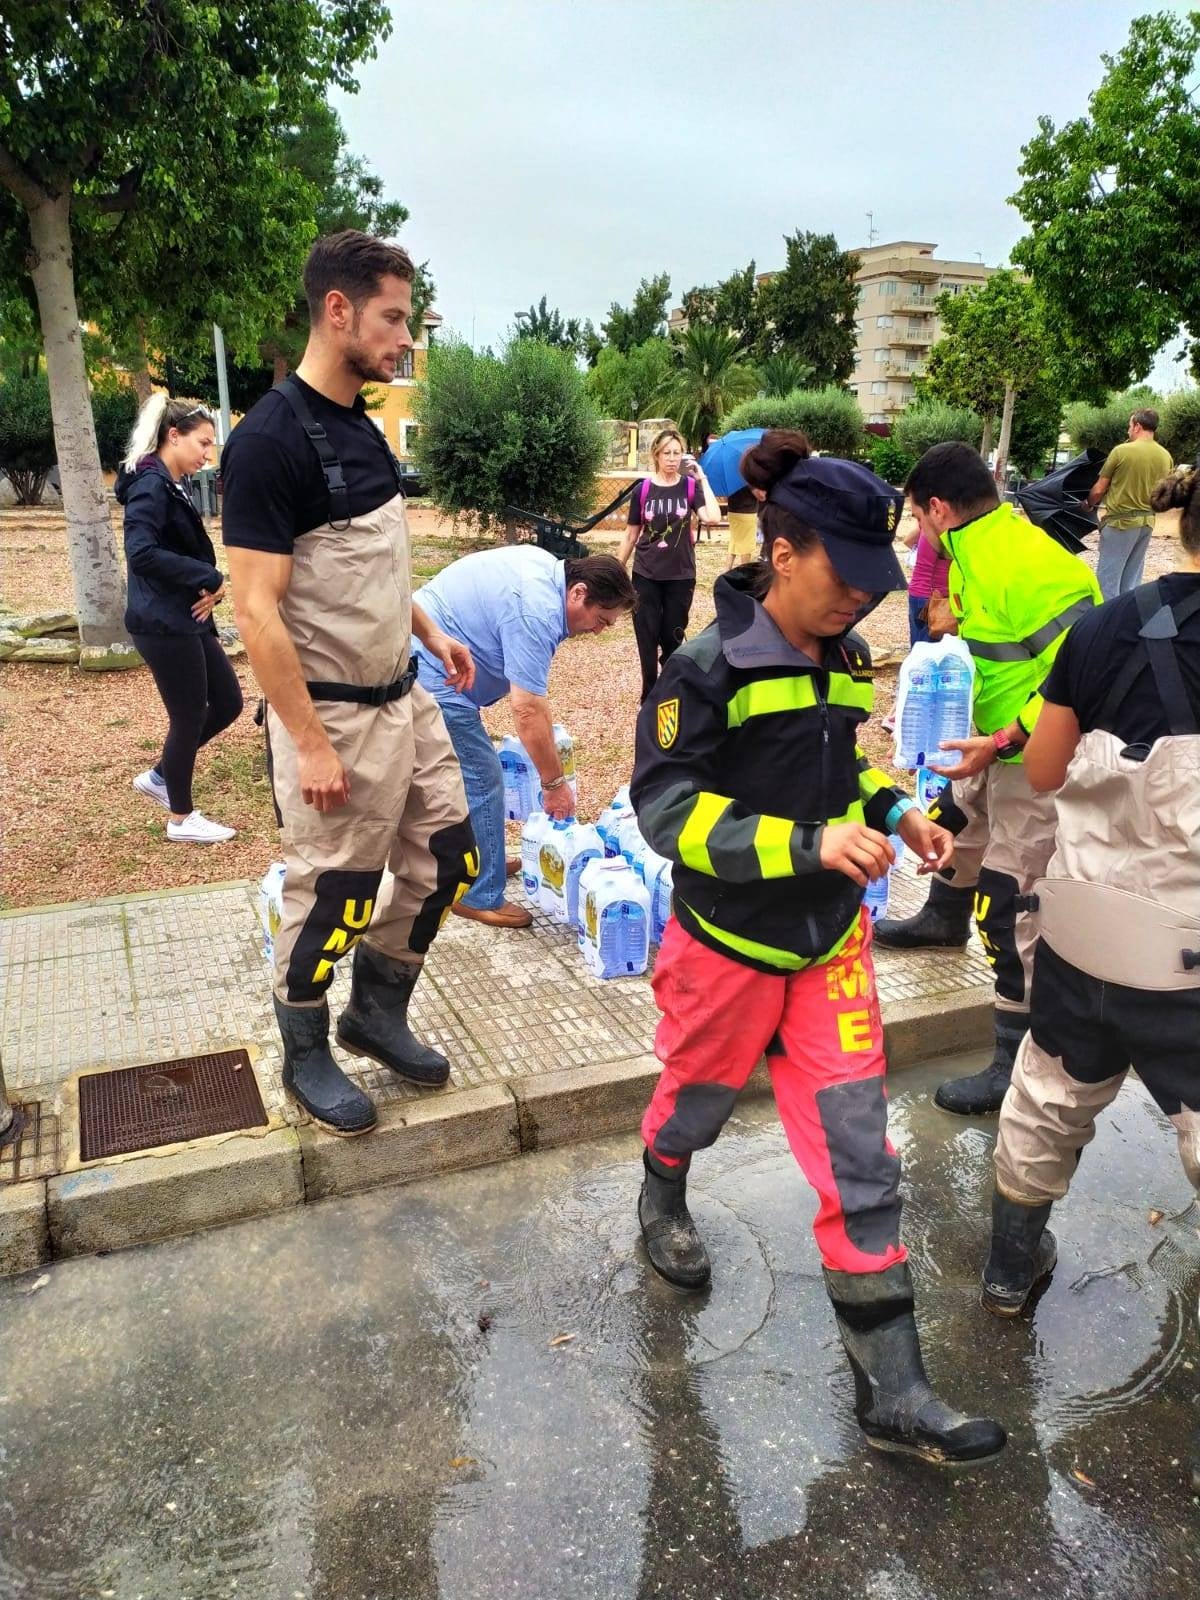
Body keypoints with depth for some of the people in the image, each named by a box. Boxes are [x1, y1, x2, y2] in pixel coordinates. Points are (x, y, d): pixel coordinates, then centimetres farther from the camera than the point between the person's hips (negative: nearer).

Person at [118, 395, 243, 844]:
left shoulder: (173, 486, 15)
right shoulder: (150, 485, -15)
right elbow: (141, 553, -28)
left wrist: (209, 586, -3)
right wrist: (211, 579, -21)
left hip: (188, 620, 10)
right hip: (163, 624, -10)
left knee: (228, 703, 14)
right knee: (189, 717, 1)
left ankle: (158, 776, 29)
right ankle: (181, 819, 19)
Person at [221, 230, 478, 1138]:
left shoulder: (361, 426, 9)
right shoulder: (271, 440, -17)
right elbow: (256, 610, -20)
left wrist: (430, 632, 14)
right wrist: (310, 744, -21)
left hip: (404, 696, 9)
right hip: (335, 715, -8)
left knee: (447, 861, 14)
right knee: (333, 897, 5)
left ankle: (377, 1012, 34)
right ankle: (306, 1057, 28)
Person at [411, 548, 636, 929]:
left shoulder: (544, 566, 6)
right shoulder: (536, 613, -24)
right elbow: (527, 711, -24)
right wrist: (555, 783, -15)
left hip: (424, 657, 11)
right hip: (432, 673, -11)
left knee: (466, 773, 20)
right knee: (481, 782, -6)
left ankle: (478, 863, 33)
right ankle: (479, 896, 3)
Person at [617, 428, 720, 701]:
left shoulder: (691, 486, -3)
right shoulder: (643, 490, -1)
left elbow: (713, 517, -20)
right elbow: (631, 535, 5)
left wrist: (702, 479, -14)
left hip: (681, 575, 0)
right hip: (646, 575, 1)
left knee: (672, 637, 8)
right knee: (647, 637, 3)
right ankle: (650, 695, 16)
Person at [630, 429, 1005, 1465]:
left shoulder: (843, 658, 1)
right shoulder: (708, 669, -18)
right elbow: (669, 811, -21)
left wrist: (896, 812, -1)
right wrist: (809, 844, -30)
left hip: (833, 937, 5)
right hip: (730, 941, -4)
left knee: (860, 1153, 4)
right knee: (701, 1091, 21)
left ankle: (892, 1390, 15)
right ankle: (664, 1195, 58)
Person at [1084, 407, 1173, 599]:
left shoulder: (1121, 451, -12)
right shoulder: (1166, 457, 4)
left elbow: (1098, 490, -7)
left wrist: (1088, 503, 13)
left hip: (1120, 522, -6)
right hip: (1147, 522, 6)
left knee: (1107, 578, 0)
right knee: (1131, 580, 12)